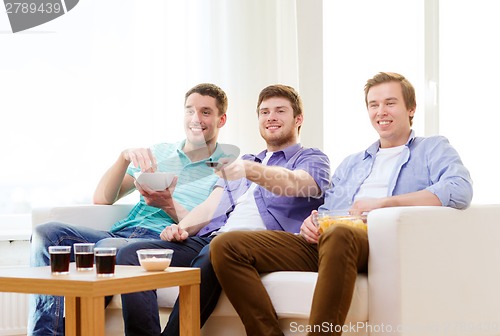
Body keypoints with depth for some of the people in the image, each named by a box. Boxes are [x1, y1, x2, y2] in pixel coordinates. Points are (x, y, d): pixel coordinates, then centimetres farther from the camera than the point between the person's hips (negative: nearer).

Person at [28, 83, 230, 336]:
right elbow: (101, 199, 16)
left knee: (107, 247, -37)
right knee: (47, 234, -21)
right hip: (120, 233, 5)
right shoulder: (158, 153, 24)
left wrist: (169, 205, -19)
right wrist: (125, 157, -1)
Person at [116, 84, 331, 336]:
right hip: (207, 239, 7)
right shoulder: (243, 161, 35)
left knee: (210, 259, -41)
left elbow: (293, 183, -11)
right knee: (131, 254, -17)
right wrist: (182, 228, 0)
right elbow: (211, 206, 22)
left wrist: (249, 171, -31)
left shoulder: (312, 159, 15)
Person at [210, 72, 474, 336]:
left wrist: (383, 202, -10)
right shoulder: (351, 164, 35)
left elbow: (460, 190, -4)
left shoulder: (432, 149, 17)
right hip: (323, 244, 6)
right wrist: (311, 223, 1)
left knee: (338, 236, -43)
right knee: (225, 246, -14)